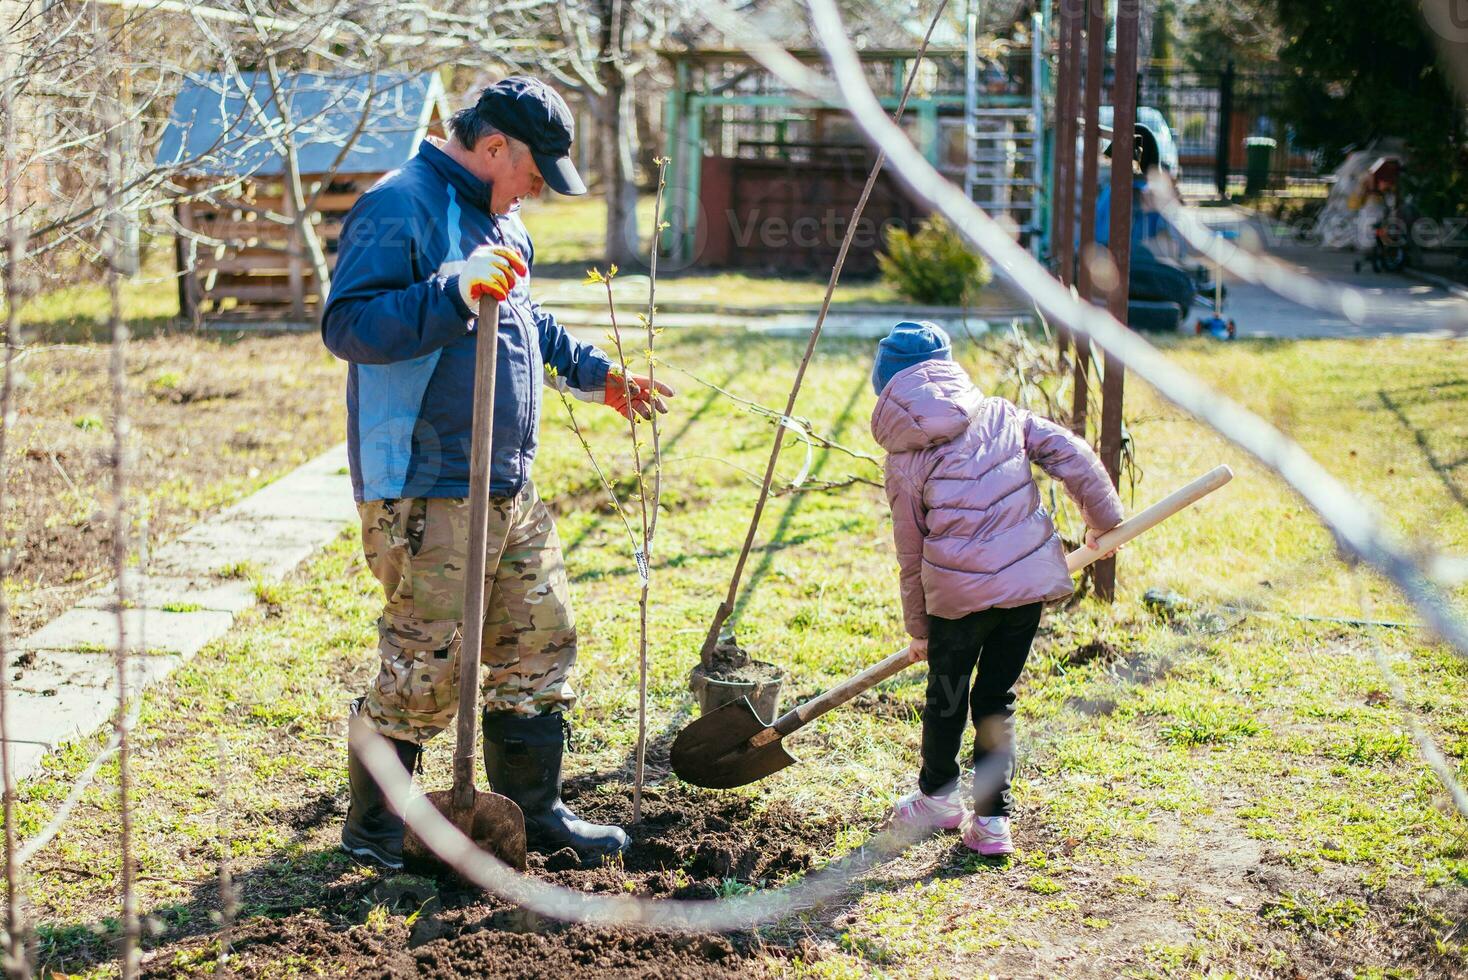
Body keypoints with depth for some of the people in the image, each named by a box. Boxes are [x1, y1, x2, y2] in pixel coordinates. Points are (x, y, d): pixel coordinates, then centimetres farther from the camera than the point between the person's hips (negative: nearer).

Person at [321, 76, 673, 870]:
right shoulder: (398, 209, -13)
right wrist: (457, 291, -32)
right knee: (425, 668, -3)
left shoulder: (499, 221, 18)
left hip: (508, 486, 10)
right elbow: (347, 322, -24)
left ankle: (533, 809, 26)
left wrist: (597, 375, 30)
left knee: (541, 639, 14)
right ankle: (372, 826, 14)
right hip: (425, 492, -10)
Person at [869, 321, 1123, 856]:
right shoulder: (1001, 415, 6)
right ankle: (992, 820, 18)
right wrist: (1103, 519, 17)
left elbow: (911, 555, 5)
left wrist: (918, 628, 16)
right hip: (1030, 577, 3)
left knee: (945, 696, 20)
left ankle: (937, 798, 39)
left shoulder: (902, 460, 0)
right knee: (996, 698, 17)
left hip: (957, 593, -3)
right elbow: (1073, 456, 2)